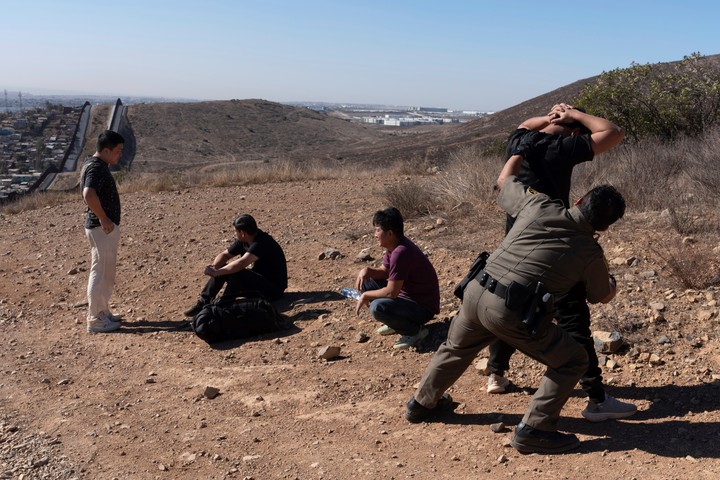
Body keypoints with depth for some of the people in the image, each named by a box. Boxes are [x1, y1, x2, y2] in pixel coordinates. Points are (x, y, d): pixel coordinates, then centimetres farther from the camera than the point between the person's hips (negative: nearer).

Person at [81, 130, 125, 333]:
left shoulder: (93, 163, 13)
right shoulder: (97, 167, -19)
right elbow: (89, 195, -35)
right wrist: (103, 218, -25)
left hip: (105, 226, 10)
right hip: (102, 227, -10)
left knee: (106, 273, 18)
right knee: (101, 273, -3)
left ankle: (103, 312, 28)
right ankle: (96, 320, 5)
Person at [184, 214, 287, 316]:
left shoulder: (261, 243, -27)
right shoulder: (243, 241, 1)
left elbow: (241, 263, -40)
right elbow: (224, 254, 8)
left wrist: (216, 272, -32)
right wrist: (214, 267, -14)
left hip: (274, 288, -9)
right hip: (258, 279, 9)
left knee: (236, 273, -30)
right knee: (222, 269, -2)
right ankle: (204, 303, -1)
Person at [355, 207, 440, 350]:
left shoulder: (401, 253, -29)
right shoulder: (394, 246, 0)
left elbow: (391, 292, -28)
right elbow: (384, 272, 12)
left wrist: (365, 296, -15)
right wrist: (368, 270, -9)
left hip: (423, 307, -10)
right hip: (407, 295, 10)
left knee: (378, 307, -32)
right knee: (367, 282, 9)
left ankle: (415, 331, -9)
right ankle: (395, 323, 16)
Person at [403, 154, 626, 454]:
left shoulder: (538, 206, 6)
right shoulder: (590, 253, 4)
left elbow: (505, 179, 26)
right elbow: (603, 296, 24)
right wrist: (612, 280, 46)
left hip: (476, 292, 5)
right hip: (511, 314, -5)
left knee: (456, 348, 32)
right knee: (572, 362, 15)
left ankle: (422, 403, 50)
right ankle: (532, 431, 10)